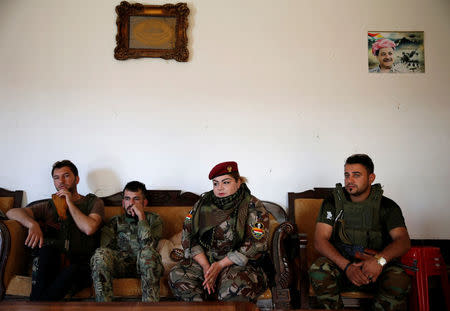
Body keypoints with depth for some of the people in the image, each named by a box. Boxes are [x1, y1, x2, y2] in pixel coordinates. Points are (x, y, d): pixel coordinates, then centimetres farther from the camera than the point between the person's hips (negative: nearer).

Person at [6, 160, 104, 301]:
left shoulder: (93, 202, 13)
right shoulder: (49, 206, 21)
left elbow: (89, 228, -8)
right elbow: (12, 212, 6)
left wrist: (70, 203, 1)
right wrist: (33, 224, -16)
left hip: (80, 267, -2)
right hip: (51, 265, 3)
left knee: (71, 271, -37)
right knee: (47, 245, -31)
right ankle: (38, 296, -30)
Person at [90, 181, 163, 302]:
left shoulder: (153, 219, 15)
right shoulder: (116, 221, 21)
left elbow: (148, 246, -5)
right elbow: (106, 246, 4)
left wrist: (141, 217, -5)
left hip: (145, 265, -2)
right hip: (121, 264, 2)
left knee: (148, 253, -37)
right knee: (101, 253, -30)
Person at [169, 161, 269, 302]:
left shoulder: (253, 207, -4)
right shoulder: (203, 203, 8)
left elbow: (255, 244, -12)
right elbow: (188, 236, 4)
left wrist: (220, 265, -17)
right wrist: (205, 266, -11)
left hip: (238, 264, -4)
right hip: (203, 260, 4)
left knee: (236, 285, -37)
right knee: (176, 275, -22)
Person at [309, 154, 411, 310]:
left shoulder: (387, 206, 2)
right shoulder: (332, 203, 2)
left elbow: (403, 240, -11)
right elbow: (320, 240, -7)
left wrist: (380, 259, -33)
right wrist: (347, 266, -23)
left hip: (377, 268, 0)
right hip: (340, 263, 0)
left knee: (399, 279, -31)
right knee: (318, 270, -30)